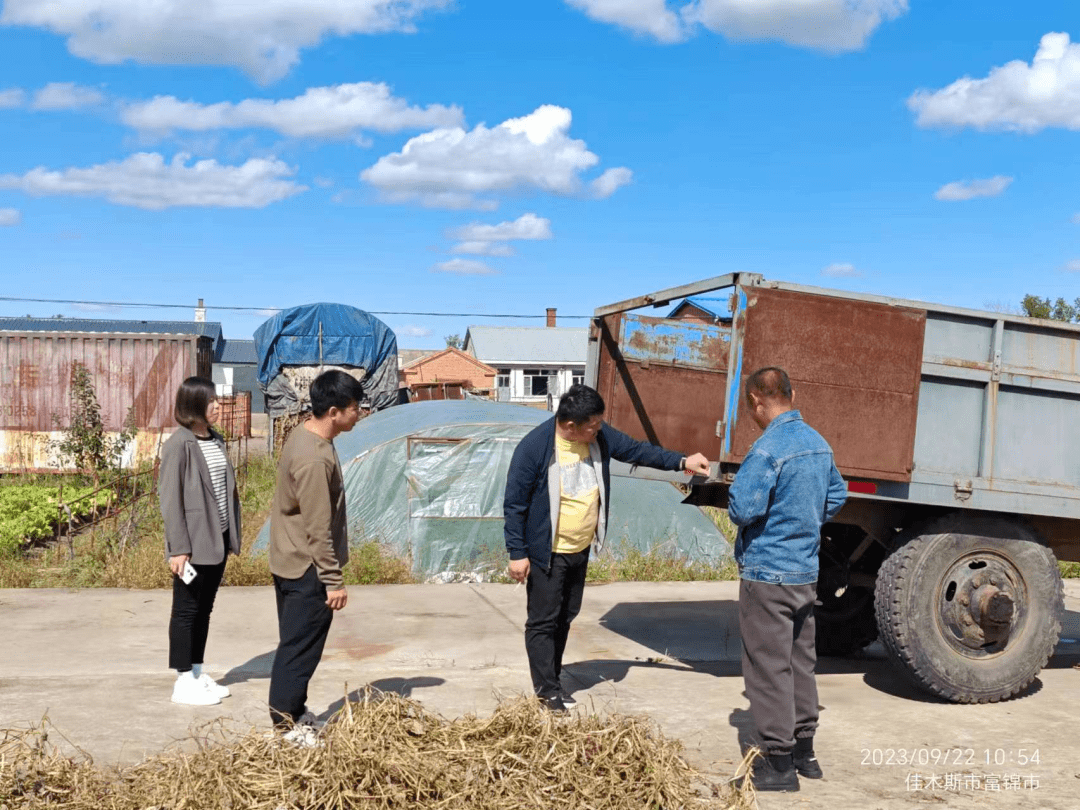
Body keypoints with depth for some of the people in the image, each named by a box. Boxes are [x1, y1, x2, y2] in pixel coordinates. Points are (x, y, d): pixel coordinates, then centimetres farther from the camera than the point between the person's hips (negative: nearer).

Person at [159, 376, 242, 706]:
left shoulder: (216, 440, 9)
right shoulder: (179, 445, -14)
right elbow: (170, 499, -15)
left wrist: (232, 534, 11)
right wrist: (178, 549, -17)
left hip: (217, 540, 7)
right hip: (193, 543, -7)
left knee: (204, 609, 15)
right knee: (186, 610, 3)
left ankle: (197, 674, 25)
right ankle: (183, 683, 11)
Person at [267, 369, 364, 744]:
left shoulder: (304, 434, 6)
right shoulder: (315, 460, -26)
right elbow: (319, 530, -23)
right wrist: (333, 580, -17)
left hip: (290, 562, 10)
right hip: (306, 569, -10)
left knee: (296, 643, 18)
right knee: (300, 647, -1)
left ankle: (293, 711, 28)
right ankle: (287, 724, 7)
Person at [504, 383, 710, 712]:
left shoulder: (599, 437, -4)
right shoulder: (534, 448, -22)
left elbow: (636, 450, 12)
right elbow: (514, 504, -15)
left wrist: (682, 462, 8)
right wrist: (517, 553, -15)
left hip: (580, 550, 7)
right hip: (546, 553, -6)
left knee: (565, 618, 16)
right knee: (543, 622, 1)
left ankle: (554, 681, 29)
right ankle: (546, 689, 12)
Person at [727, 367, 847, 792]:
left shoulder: (768, 448, -20)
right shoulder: (818, 443, 6)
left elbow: (742, 510, -25)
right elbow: (837, 496, 18)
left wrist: (735, 507, -4)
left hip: (767, 574, -8)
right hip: (806, 571, 8)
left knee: (769, 668, 0)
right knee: (801, 662, 17)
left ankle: (779, 762, 5)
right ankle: (803, 750, 27)